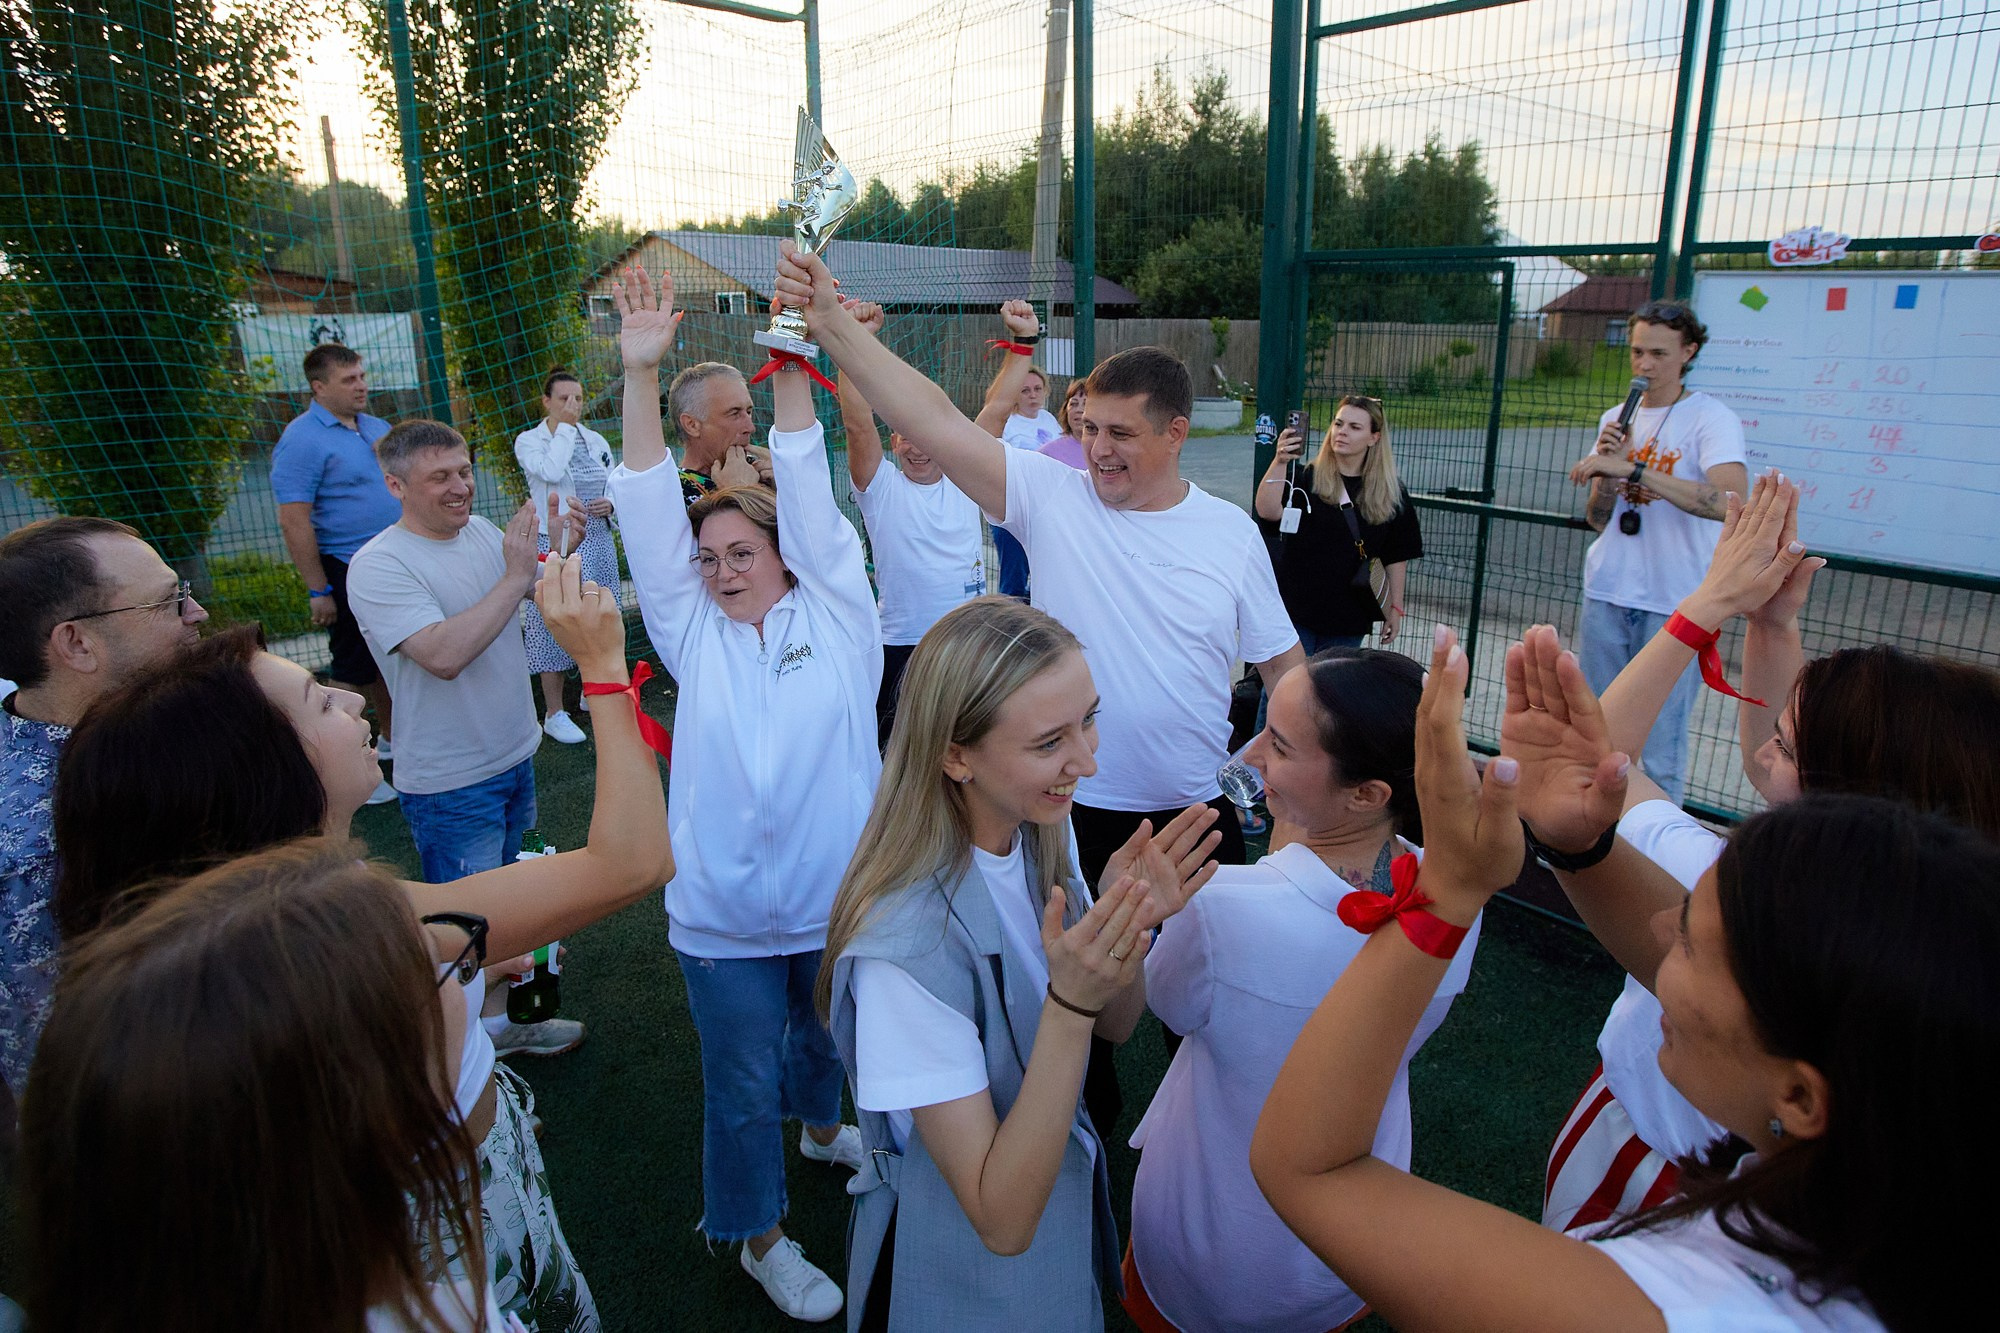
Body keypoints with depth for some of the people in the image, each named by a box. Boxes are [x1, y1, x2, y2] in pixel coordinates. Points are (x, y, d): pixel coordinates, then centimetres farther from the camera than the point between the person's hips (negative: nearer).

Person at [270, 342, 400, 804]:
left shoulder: (379, 429, 8)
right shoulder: (303, 439, -15)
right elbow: (294, 521, -18)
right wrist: (319, 592, -19)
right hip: (346, 571, -7)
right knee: (353, 667, 2)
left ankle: (391, 738, 34)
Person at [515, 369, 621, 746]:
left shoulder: (596, 440, 11)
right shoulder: (528, 441, -3)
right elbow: (550, 471, -23)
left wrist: (610, 503, -5)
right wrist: (564, 426, -13)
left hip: (598, 541, 5)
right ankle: (554, 712, 6)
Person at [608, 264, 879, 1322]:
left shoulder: (834, 617, -4)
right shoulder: (697, 636, -1)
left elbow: (810, 497, -12)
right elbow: (651, 519, -9)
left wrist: (792, 367, -20)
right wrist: (640, 377, -18)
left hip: (841, 901, 1)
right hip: (726, 921, 0)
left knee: (829, 1037, 25)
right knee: (743, 1086, 13)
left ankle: (823, 1127, 58)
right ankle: (761, 1237, 38)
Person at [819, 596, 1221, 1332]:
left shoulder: (1038, 835, -14)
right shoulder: (907, 947, -36)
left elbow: (1116, 1024, -2)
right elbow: (1001, 1220, -29)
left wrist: (1130, 925, -23)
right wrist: (1070, 1002, -41)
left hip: (1066, 1201, 6)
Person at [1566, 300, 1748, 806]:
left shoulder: (1712, 419, -7)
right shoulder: (1615, 419, 11)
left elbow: (1730, 501, -25)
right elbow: (1598, 520, 10)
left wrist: (1632, 468, -27)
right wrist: (1607, 466, -9)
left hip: (1674, 604, -5)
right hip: (1607, 594, 5)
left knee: (1659, 744, -3)